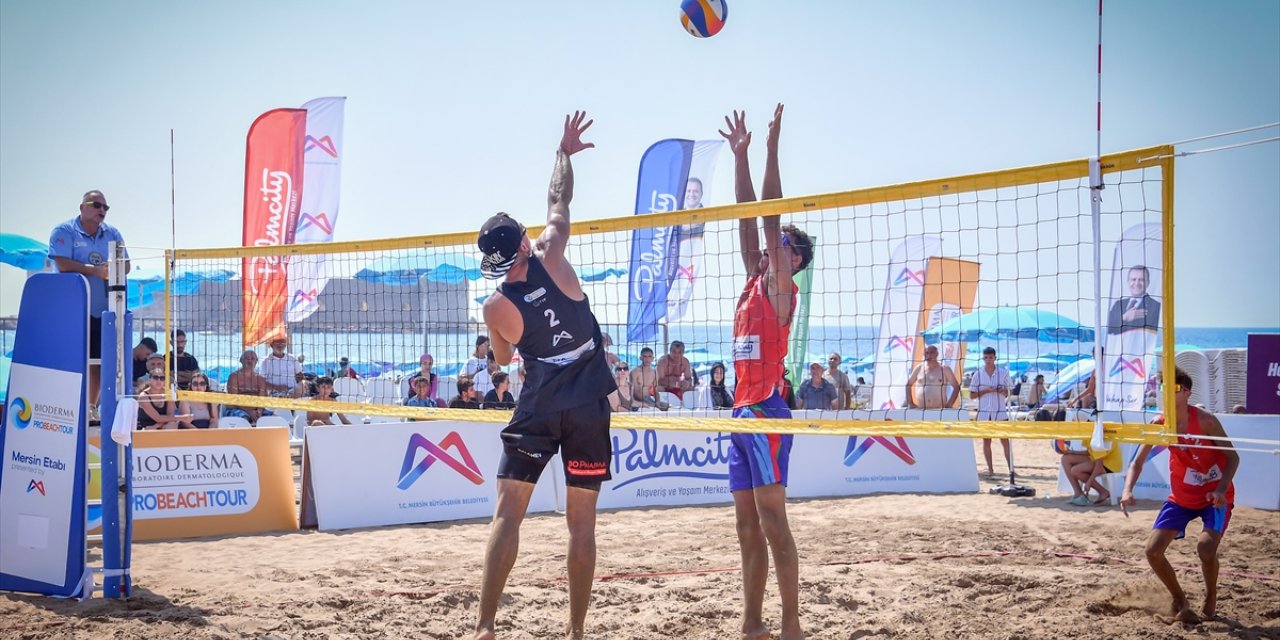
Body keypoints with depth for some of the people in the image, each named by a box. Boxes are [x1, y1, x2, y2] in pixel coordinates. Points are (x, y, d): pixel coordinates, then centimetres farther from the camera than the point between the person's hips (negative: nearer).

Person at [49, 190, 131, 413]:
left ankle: (91, 406, 16)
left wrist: (112, 270, -12)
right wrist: (95, 270, -17)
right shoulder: (64, 232, -4)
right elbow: (63, 264, -17)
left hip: (103, 309, 5)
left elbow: (126, 265, 10)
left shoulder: (112, 233, 13)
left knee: (98, 360, 7)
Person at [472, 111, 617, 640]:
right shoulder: (550, 257, -8)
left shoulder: (496, 307, -6)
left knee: (507, 514, 2)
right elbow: (558, 201, 8)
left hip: (537, 409, -1)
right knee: (581, 522, 4)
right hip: (589, 407, 1)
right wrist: (565, 153, 20)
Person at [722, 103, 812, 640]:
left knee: (772, 521, -10)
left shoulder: (780, 287, -2)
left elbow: (770, 219, -7)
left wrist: (771, 149, -8)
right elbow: (748, 220, 16)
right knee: (747, 527, 8)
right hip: (742, 412, 8)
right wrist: (740, 156, 17)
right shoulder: (754, 281, 17)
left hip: (766, 412, -8)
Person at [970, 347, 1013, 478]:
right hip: (984, 413, 1)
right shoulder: (978, 374, 3)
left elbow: (1009, 392, 8)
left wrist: (1003, 391, -14)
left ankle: (1011, 468, -1)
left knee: (1005, 440, -3)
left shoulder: (1003, 373, 4)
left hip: (1000, 412, -1)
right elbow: (972, 394, 3)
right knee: (986, 441, 4)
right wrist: (986, 390, -12)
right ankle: (990, 469, 8)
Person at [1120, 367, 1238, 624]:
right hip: (1181, 497, 5)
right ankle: (1180, 601, 17)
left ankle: (1211, 596, 4)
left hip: (1216, 497, -5)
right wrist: (1128, 491, -24)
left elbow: (1233, 457, -13)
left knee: (1206, 546, -27)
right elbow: (1138, 461, -6)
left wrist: (1221, 490, -27)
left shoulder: (1204, 420, -20)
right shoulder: (1160, 425, -9)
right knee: (1153, 549, -6)